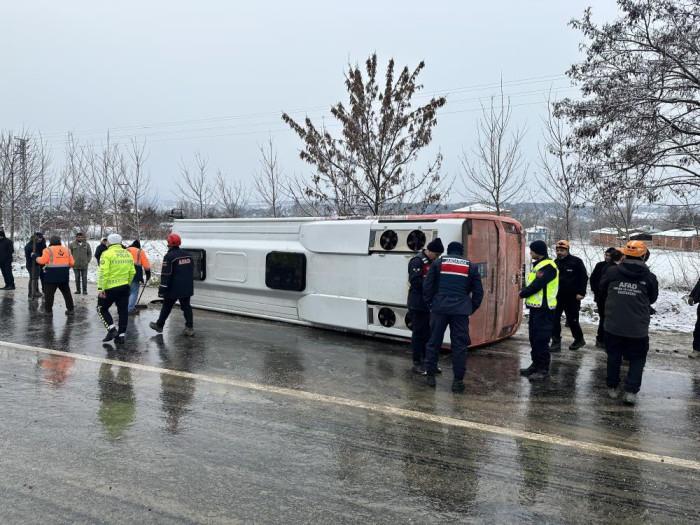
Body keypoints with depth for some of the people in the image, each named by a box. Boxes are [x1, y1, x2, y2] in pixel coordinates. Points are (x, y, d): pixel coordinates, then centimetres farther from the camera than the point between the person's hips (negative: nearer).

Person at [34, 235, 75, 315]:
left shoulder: (48, 250, -5)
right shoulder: (66, 250, 10)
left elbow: (42, 261, -10)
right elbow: (71, 263, 7)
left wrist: (36, 257, 6)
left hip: (52, 274, -4)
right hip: (64, 275, 5)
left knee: (49, 292, 6)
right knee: (66, 292, 13)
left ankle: (48, 309, 8)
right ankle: (70, 309, 15)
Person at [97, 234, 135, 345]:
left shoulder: (107, 254, -10)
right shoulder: (128, 254, 9)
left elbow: (103, 273, -17)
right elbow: (132, 272, 13)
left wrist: (101, 288, -15)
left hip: (110, 288, -5)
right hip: (124, 288, 6)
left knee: (102, 308, 12)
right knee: (123, 311, 9)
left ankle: (112, 329, 0)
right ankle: (121, 335, 12)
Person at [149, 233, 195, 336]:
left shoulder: (169, 256, -14)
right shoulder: (187, 254, 9)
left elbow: (166, 275, -16)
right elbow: (192, 270, 19)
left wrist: (162, 289, -12)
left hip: (174, 289, -6)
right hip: (187, 288, 6)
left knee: (166, 307, 10)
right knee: (186, 306, 9)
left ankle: (159, 325, 26)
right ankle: (189, 328, 3)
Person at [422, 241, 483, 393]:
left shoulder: (438, 263, 9)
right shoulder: (470, 267, 12)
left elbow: (427, 286, 4)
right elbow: (478, 292, 10)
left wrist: (430, 304, 11)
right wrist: (471, 309, 16)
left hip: (439, 308, 0)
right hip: (461, 310, 0)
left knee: (434, 342, 10)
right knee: (459, 345, 4)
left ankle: (430, 375, 16)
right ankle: (458, 380, 5)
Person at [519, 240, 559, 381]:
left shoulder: (548, 266, -16)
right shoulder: (538, 265, 16)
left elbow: (537, 285, -22)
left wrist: (523, 293, -8)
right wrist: (525, 292, 2)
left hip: (544, 309, -10)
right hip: (535, 307, 10)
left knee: (541, 339, -6)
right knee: (534, 338, 16)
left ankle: (544, 370, 2)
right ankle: (536, 365, 26)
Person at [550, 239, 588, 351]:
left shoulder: (576, 262, -5)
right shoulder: (555, 263, 9)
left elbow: (584, 277, -5)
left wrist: (581, 293, -10)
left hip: (572, 298, -4)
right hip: (557, 297, 4)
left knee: (572, 320, 5)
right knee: (554, 320, -1)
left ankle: (579, 339, 27)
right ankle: (556, 342, 7)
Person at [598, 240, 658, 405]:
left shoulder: (612, 272, -6)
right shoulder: (649, 277, -6)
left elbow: (601, 293, 8)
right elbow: (652, 299, 10)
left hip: (613, 325, 1)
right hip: (638, 328, -1)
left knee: (614, 355, 16)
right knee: (637, 358, 12)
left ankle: (612, 387, 23)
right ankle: (631, 392, 3)